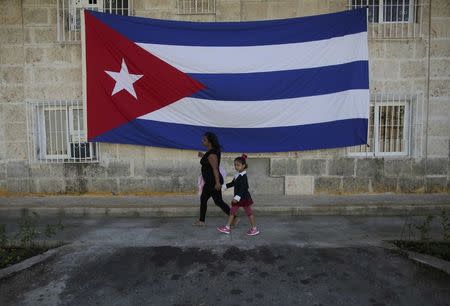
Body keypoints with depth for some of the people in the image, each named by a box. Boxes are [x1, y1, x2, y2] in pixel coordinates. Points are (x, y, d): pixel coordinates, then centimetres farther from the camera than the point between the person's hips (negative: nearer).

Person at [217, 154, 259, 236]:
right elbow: (233, 183, 21)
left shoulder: (243, 176, -20)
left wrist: (237, 197, -33)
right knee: (232, 211, 10)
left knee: (249, 212, 3)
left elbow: (242, 188, -27)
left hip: (244, 197, -9)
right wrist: (224, 186, 17)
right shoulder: (237, 175, 7)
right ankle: (227, 227, 17)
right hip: (238, 197, 9)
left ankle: (254, 229, 15)